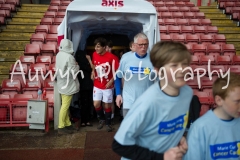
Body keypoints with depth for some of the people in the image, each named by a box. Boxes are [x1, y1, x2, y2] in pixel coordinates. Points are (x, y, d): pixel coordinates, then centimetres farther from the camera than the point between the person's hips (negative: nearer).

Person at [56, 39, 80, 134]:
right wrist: (77, 65, 2)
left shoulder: (59, 55, 5)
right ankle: (61, 127, 5)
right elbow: (75, 71, -17)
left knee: (65, 105, 14)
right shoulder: (69, 57, -21)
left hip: (62, 83, 9)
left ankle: (67, 124, 24)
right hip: (68, 84, -9)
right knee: (65, 106, -2)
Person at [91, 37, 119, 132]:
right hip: (97, 85, 4)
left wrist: (111, 81, -20)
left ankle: (108, 123, 28)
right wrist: (93, 72, 0)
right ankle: (101, 119, 32)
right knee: (96, 104, 5)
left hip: (107, 86, -4)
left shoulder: (111, 57, -18)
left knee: (107, 105, 7)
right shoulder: (94, 55, -2)